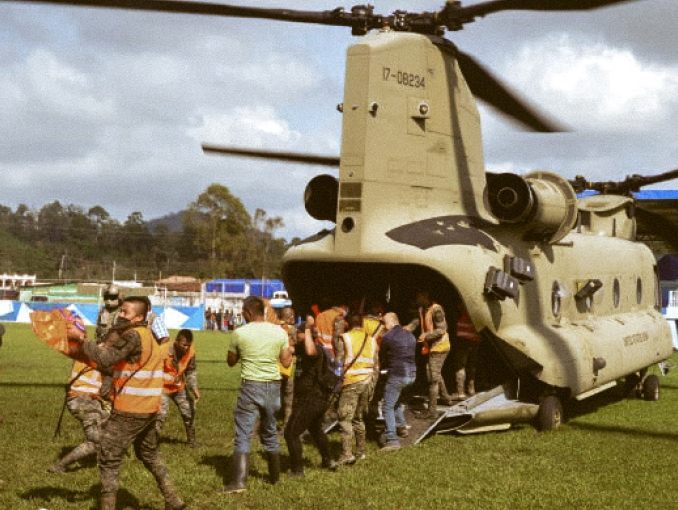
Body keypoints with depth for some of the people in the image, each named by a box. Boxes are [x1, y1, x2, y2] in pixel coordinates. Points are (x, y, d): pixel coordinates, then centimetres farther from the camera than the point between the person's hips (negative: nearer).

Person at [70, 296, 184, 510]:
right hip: (148, 409, 10)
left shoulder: (133, 335, -16)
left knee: (109, 458, -1)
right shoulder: (147, 335, 14)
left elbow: (105, 360, -25)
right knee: (149, 455, 24)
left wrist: (82, 339, -19)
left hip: (130, 411, -10)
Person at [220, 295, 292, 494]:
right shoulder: (279, 332, -1)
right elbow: (286, 363, 4)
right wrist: (290, 351, 22)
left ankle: (239, 481, -12)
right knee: (270, 433, 19)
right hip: (273, 386, 4)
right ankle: (274, 477, 29)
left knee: (242, 435, -2)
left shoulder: (240, 333, -7)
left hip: (251, 386, -4)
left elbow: (231, 361, 6)